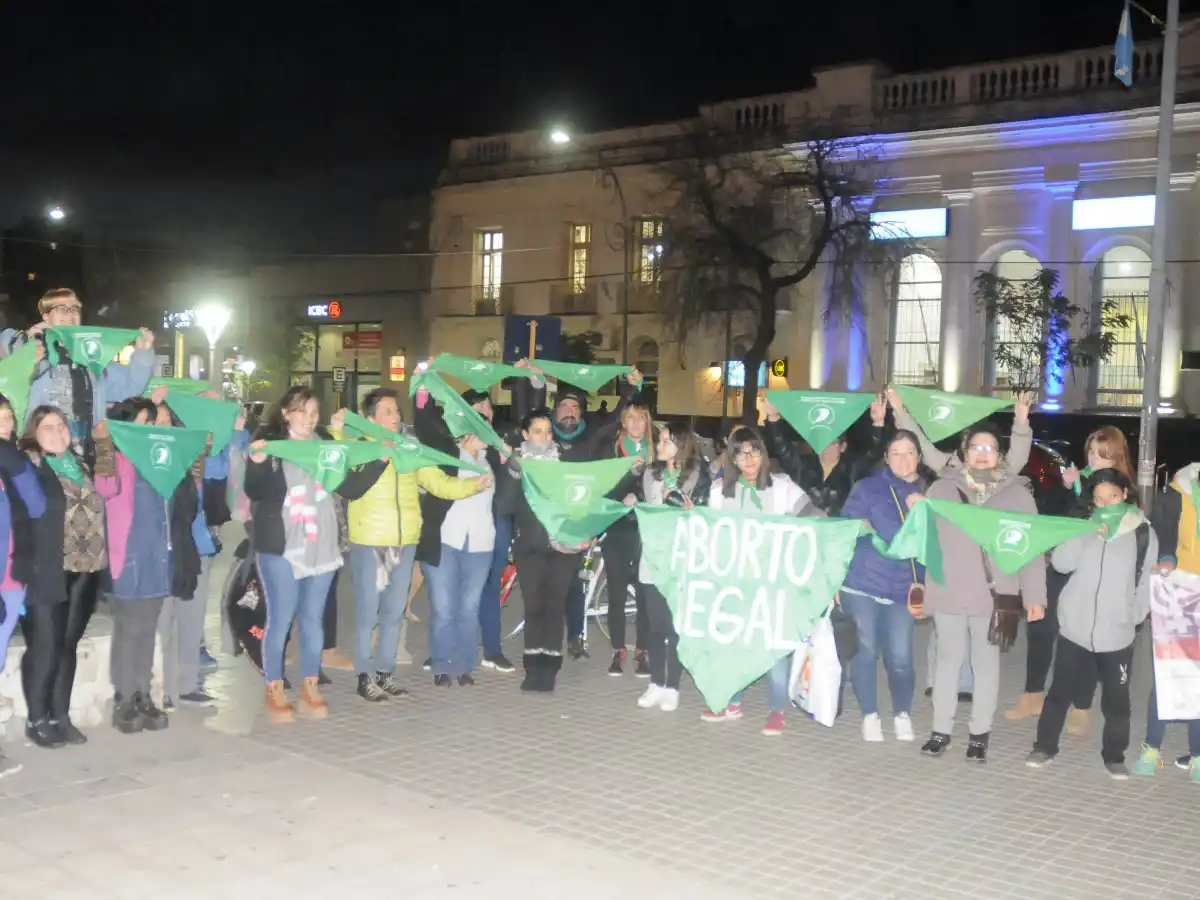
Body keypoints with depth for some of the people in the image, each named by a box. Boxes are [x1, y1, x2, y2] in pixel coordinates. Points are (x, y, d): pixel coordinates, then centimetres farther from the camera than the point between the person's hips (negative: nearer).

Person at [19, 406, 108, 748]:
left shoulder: (81, 465, 17)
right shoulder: (27, 465, -2)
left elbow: (97, 507, 19)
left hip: (82, 570, 6)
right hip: (46, 572, -5)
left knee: (67, 645, 10)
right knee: (44, 646, -3)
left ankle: (61, 717, 18)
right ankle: (37, 719, 8)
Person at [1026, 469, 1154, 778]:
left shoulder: (1143, 533, -1)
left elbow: (1147, 583, 4)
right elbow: (1060, 563, -8)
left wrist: (1135, 616, -2)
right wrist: (1088, 535, -18)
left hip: (1117, 634, -1)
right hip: (1075, 628, 1)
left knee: (1116, 698, 7)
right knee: (1060, 690, 9)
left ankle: (1114, 755, 25)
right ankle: (1045, 746, 23)